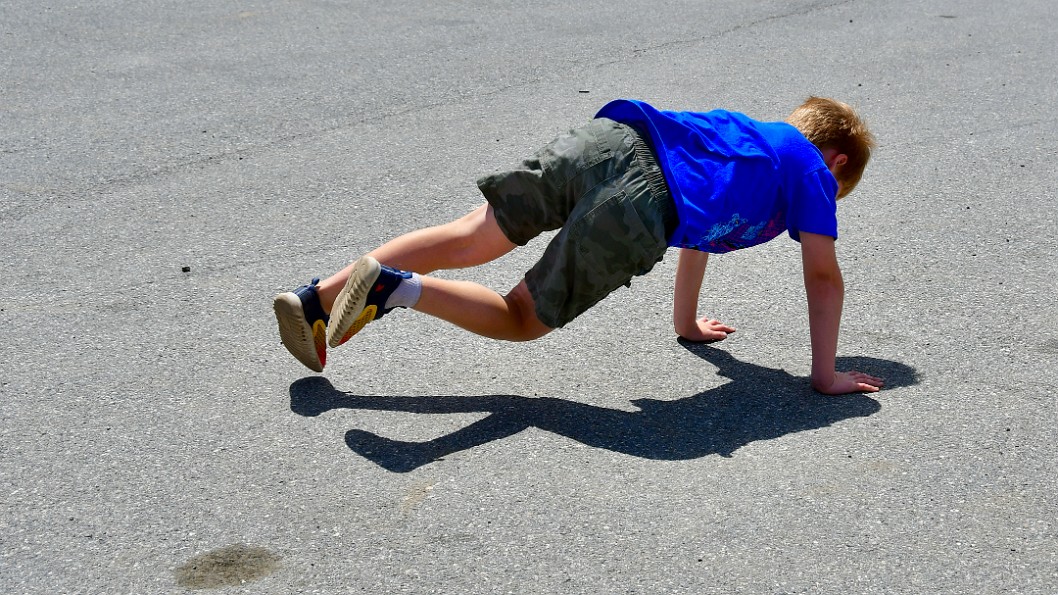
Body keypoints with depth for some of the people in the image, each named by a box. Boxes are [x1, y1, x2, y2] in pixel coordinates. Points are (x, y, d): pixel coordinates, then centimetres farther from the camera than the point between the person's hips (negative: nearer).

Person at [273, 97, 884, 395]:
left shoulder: (748, 132, 39)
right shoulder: (812, 169, 21)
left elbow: (698, 218, 47)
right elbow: (824, 277, 14)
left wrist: (687, 322, 54)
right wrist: (826, 375, 21)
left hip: (604, 136, 6)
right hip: (638, 206, -6)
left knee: (472, 236, 6)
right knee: (522, 318, 3)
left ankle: (318, 299, -4)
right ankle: (395, 288, -19)